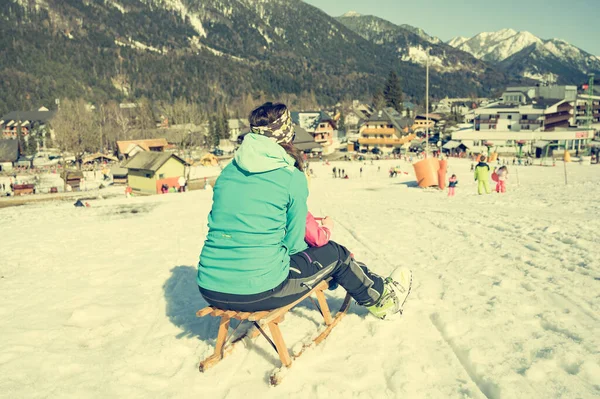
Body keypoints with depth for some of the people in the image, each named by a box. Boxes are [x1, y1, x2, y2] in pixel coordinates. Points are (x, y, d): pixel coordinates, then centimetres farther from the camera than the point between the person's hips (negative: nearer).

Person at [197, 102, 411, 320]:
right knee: (333, 253, 17)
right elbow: (294, 244, -1)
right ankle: (382, 298, 41)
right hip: (259, 292, -6)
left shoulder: (227, 171, 7)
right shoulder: (293, 178, -9)